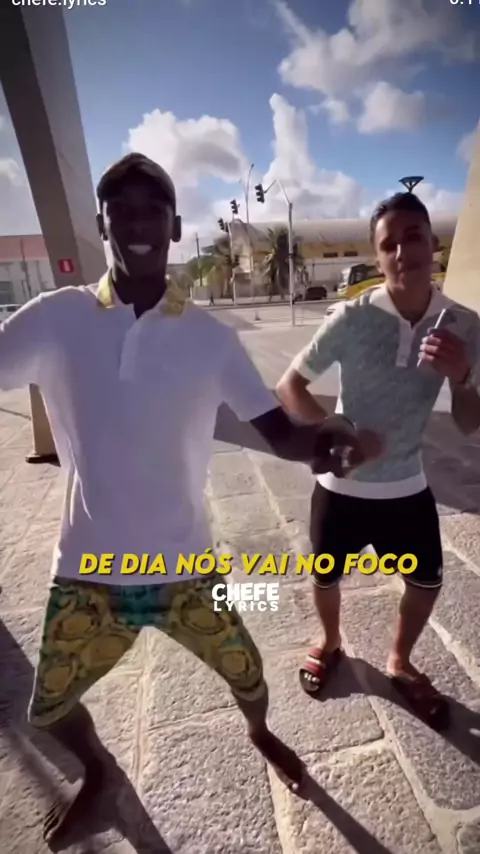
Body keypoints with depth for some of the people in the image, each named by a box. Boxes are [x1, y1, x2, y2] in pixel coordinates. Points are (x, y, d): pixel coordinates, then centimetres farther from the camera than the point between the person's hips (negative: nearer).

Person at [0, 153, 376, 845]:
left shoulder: (211, 337, -7)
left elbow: (278, 429, -9)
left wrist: (322, 444, -30)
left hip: (184, 568, -1)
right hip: (86, 572, 2)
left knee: (246, 674, 17)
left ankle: (261, 734, 59)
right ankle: (97, 769, 62)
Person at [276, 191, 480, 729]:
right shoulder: (352, 317, -16)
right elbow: (289, 387, -12)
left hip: (407, 487, 3)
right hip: (342, 486, -2)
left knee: (428, 581, 19)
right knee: (326, 576, 17)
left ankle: (399, 663, 50)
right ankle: (331, 644, 52)